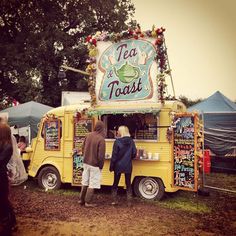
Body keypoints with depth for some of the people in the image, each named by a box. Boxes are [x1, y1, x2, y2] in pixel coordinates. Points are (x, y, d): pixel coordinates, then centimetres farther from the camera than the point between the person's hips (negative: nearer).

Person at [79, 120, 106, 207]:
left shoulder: (88, 135, 0)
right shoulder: (101, 139, -20)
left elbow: (83, 148, 9)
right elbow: (101, 155, -18)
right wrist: (101, 166, -4)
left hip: (86, 163, 7)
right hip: (94, 164, -7)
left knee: (85, 182, 19)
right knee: (92, 184, 6)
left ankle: (81, 199, 29)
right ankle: (88, 202, 13)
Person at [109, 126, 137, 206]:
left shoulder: (117, 141, -12)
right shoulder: (131, 141, -4)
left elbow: (114, 155, -11)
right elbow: (134, 153, 0)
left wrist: (111, 166, -3)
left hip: (118, 166, -2)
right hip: (128, 166, 2)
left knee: (115, 183, 14)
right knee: (128, 184, 13)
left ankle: (115, 200, 17)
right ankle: (129, 201, 15)